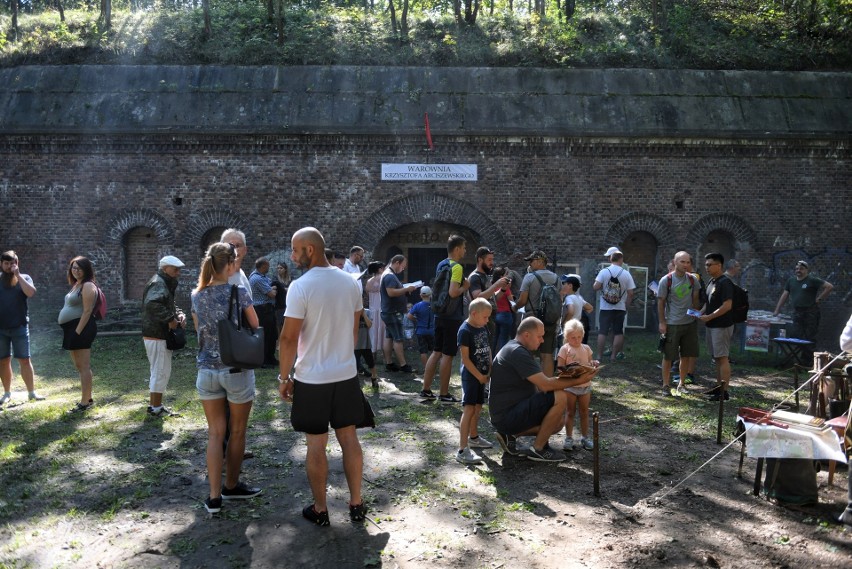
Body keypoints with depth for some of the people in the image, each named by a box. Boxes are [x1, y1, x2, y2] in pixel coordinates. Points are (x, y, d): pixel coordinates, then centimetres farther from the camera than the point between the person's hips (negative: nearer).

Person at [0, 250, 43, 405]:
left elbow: (31, 293, -18)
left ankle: (31, 392, 6)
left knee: (24, 360, 1)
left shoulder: (24, 278, 2)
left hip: (19, 327, -2)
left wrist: (18, 275, -17)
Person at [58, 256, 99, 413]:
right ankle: (87, 398, 24)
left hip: (81, 328, -11)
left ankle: (85, 402, -6)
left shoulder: (88, 286, -12)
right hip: (73, 328, 11)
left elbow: (87, 311, -18)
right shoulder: (76, 284, 18)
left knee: (84, 366, -8)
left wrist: (78, 332, -22)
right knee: (79, 366, 16)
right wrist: (74, 332, 15)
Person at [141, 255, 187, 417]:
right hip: (157, 336, -11)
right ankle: (155, 408, 6)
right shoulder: (158, 284, -18)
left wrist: (179, 313, 3)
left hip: (158, 334, 11)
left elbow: (170, 304, 24)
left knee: (158, 371, 19)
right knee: (161, 372, -3)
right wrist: (170, 319, -29)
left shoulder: (165, 284, 17)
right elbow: (152, 304, -36)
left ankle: (154, 405, 30)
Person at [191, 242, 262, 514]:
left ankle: (214, 496, 10)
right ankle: (231, 486, 29)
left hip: (206, 370, 4)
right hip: (236, 370, -4)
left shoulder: (197, 295, 2)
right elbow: (255, 326, 1)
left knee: (215, 433, 10)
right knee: (237, 432, 14)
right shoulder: (239, 291, -11)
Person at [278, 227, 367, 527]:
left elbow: (289, 339, -15)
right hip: (346, 375, 5)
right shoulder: (350, 282, 2)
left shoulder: (301, 286, -16)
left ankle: (320, 510, 18)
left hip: (312, 379, -5)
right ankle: (356, 504, 22)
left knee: (316, 445, 6)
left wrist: (283, 378, -4)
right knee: (349, 438, 13)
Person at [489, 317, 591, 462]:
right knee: (561, 397, -18)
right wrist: (578, 381, -15)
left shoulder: (519, 350, 15)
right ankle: (538, 449, -6)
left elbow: (539, 383, 14)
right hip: (507, 416, -11)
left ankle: (511, 434, 10)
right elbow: (545, 385, -23)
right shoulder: (517, 352, -19)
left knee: (559, 421, 13)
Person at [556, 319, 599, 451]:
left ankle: (585, 437, 22)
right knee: (570, 412, 6)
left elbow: (590, 364, 12)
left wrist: (594, 364, -9)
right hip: (570, 385, -3)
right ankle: (569, 438, 13)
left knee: (584, 412, 11)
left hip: (585, 385, 3)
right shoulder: (565, 349, -7)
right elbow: (560, 367, -10)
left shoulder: (586, 348, 5)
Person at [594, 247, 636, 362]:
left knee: (602, 332, 4)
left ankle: (599, 356, 4)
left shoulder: (604, 271, -5)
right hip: (620, 308, 0)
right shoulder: (626, 274, -3)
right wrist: (626, 306, 9)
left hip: (605, 307, 0)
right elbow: (630, 293, -2)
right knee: (618, 332, 8)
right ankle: (613, 355, 8)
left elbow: (595, 287, -12)